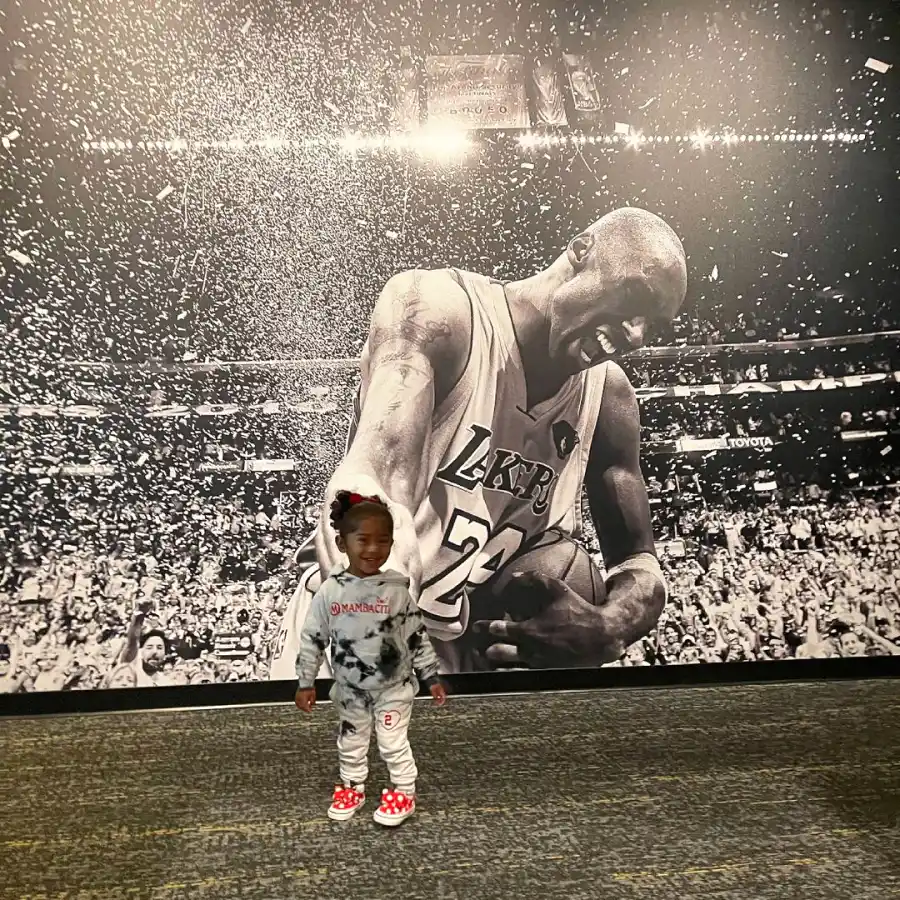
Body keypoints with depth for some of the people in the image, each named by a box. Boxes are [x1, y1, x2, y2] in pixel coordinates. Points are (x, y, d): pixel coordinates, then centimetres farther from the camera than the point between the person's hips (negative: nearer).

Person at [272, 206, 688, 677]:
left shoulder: (607, 395, -1)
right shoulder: (437, 310, -18)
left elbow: (639, 561, 4)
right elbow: (368, 491, -33)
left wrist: (607, 629, -19)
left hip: (480, 653, 4)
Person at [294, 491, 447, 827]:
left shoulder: (397, 589, -16)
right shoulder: (329, 591, -15)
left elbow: (417, 636, -6)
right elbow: (312, 639, -5)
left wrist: (431, 677, -3)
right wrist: (305, 683, -3)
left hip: (394, 687, -2)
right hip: (350, 689, 2)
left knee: (394, 742, 9)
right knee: (351, 742, 20)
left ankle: (403, 793, 31)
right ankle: (352, 787, 43)